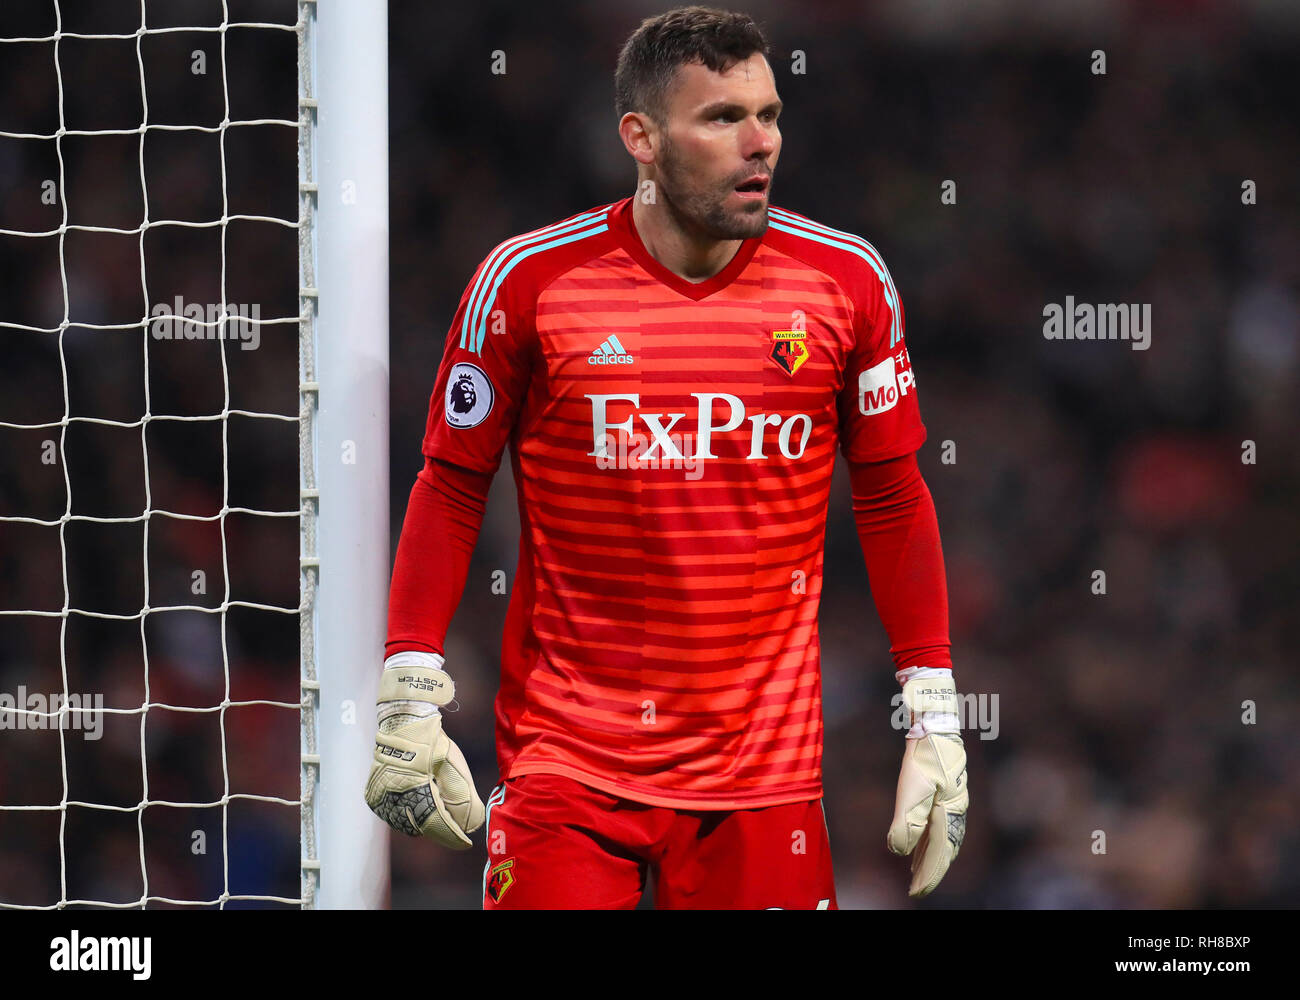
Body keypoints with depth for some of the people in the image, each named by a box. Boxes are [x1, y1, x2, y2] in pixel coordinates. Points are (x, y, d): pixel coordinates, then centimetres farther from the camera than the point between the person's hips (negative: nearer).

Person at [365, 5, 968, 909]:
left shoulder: (847, 281, 1)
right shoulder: (530, 281, -5)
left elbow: (892, 499, 10)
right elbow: (452, 489, 4)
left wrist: (934, 716, 6)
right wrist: (409, 696, -3)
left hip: (765, 767, 2)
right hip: (567, 760, -2)